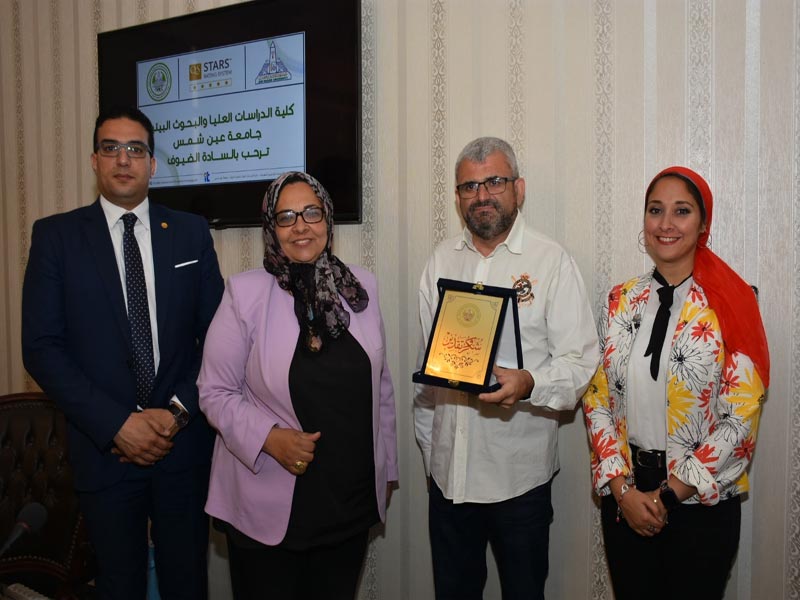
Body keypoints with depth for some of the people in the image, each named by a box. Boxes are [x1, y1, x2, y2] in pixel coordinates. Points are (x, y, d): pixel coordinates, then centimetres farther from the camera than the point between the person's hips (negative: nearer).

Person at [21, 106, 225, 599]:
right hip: (105, 447, -1)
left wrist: (178, 412, -10)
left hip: (185, 443, 1)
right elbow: (41, 346, -6)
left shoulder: (191, 233, 4)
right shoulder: (56, 235, 0)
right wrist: (117, 424, -13)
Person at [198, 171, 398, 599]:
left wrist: (387, 467, 11)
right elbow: (215, 392, -5)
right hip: (268, 506, -3)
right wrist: (269, 437, -20)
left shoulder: (361, 286, 1)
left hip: (352, 503, 3)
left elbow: (381, 386, 8)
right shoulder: (245, 292, -8)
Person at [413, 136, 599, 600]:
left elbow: (581, 363, -11)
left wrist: (528, 384, -31)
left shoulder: (553, 261, -7)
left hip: (520, 473, -4)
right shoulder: (442, 261, 7)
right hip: (448, 470, 4)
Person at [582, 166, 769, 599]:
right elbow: (597, 400, 1)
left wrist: (670, 495, -13)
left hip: (702, 503, -3)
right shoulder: (620, 302, 1)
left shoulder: (730, 305, -9)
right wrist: (622, 489, -9)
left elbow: (740, 420, -13)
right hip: (624, 496, 3)